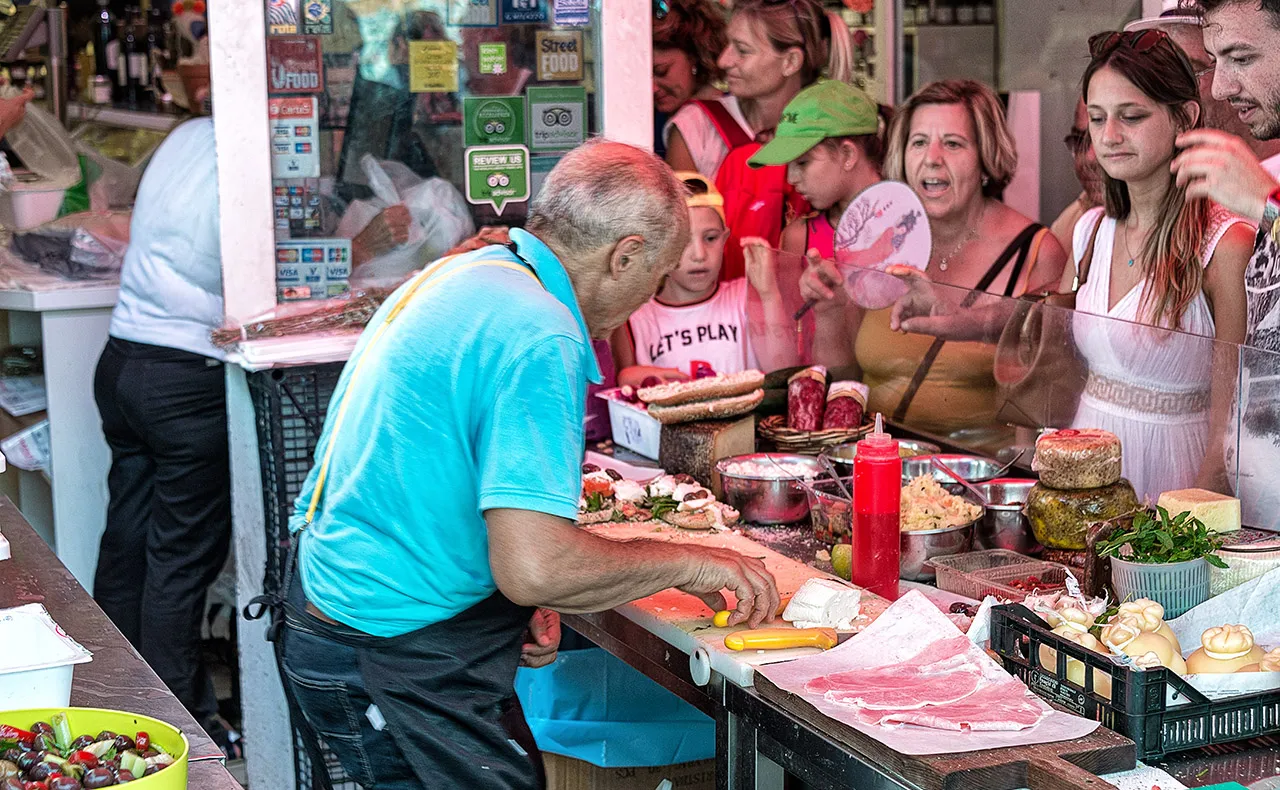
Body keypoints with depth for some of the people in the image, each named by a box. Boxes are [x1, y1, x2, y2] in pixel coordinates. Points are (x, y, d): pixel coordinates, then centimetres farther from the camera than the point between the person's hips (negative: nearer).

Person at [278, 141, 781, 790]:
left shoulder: (457, 275, 8)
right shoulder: (538, 339, -23)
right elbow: (535, 565, -30)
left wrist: (526, 601, 10)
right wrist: (691, 561, -14)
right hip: (401, 660, -10)